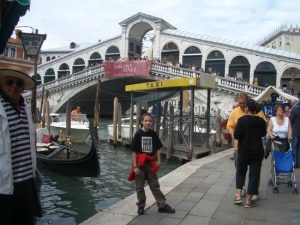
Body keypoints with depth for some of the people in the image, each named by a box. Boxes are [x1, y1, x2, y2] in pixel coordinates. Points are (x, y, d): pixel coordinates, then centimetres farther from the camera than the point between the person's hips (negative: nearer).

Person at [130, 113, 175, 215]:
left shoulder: (153, 134, 0)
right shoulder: (138, 134, -8)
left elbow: (158, 149, 9)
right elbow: (134, 152, -8)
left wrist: (158, 160, -1)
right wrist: (135, 166, -11)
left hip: (151, 164, 2)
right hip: (140, 164, -2)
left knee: (155, 186, 11)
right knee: (139, 187, 9)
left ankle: (162, 205, 17)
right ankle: (141, 206, 24)